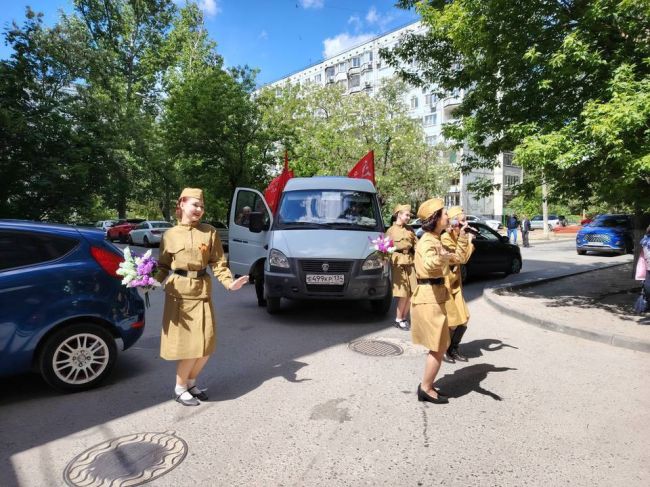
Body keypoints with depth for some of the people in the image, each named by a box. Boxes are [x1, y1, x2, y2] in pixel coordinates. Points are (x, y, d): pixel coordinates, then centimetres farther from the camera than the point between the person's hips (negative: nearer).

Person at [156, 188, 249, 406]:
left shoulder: (210, 232, 4)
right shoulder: (169, 235, 4)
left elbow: (218, 263, 1)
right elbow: (163, 266, 7)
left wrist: (229, 282, -15)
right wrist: (154, 281, -13)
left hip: (202, 292, 2)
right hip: (178, 293, -2)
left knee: (205, 344, 4)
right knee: (188, 344, 0)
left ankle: (191, 382, 30)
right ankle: (180, 388, 23)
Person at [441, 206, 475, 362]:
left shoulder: (457, 237, 8)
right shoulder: (445, 238, -19)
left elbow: (464, 259, 4)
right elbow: (459, 258, -23)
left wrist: (469, 241, -2)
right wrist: (463, 238, -22)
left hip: (455, 283, 9)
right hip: (445, 283, -9)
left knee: (463, 319, 12)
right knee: (451, 321, -3)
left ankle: (453, 348, 28)